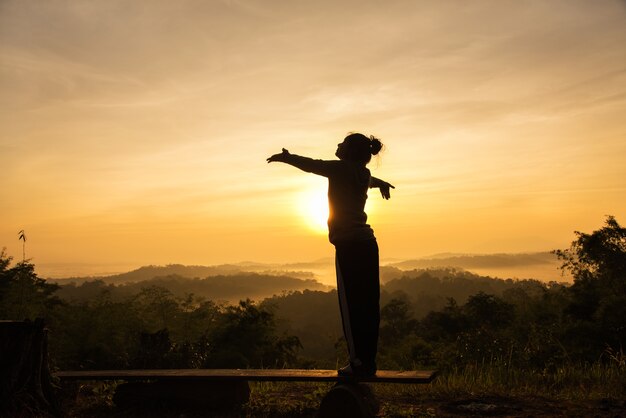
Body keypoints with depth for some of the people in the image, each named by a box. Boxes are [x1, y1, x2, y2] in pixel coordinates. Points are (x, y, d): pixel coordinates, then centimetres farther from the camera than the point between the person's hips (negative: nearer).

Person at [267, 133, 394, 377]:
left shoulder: (343, 168, -3)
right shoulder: (363, 174, 18)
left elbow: (311, 165, 6)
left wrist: (286, 157, 24)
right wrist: (381, 183, 66)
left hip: (349, 246, -8)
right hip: (367, 244, 8)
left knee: (351, 306, -6)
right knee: (368, 306, 8)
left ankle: (358, 363, -5)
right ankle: (369, 362, 14)